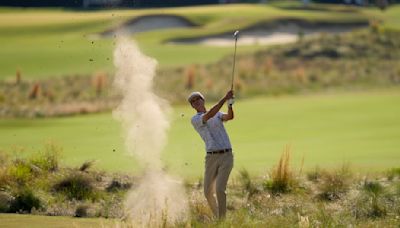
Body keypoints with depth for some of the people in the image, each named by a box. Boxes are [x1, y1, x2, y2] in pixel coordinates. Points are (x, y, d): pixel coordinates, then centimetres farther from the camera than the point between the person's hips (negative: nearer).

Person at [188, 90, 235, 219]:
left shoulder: (218, 115, 13)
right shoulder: (195, 120, 2)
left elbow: (229, 117, -9)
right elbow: (209, 115, -17)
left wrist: (230, 104, -31)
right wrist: (224, 99, -25)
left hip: (226, 156, -1)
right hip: (211, 158, 1)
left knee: (220, 189, -16)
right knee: (208, 192, 4)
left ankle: (222, 219, -7)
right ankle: (217, 217, 29)